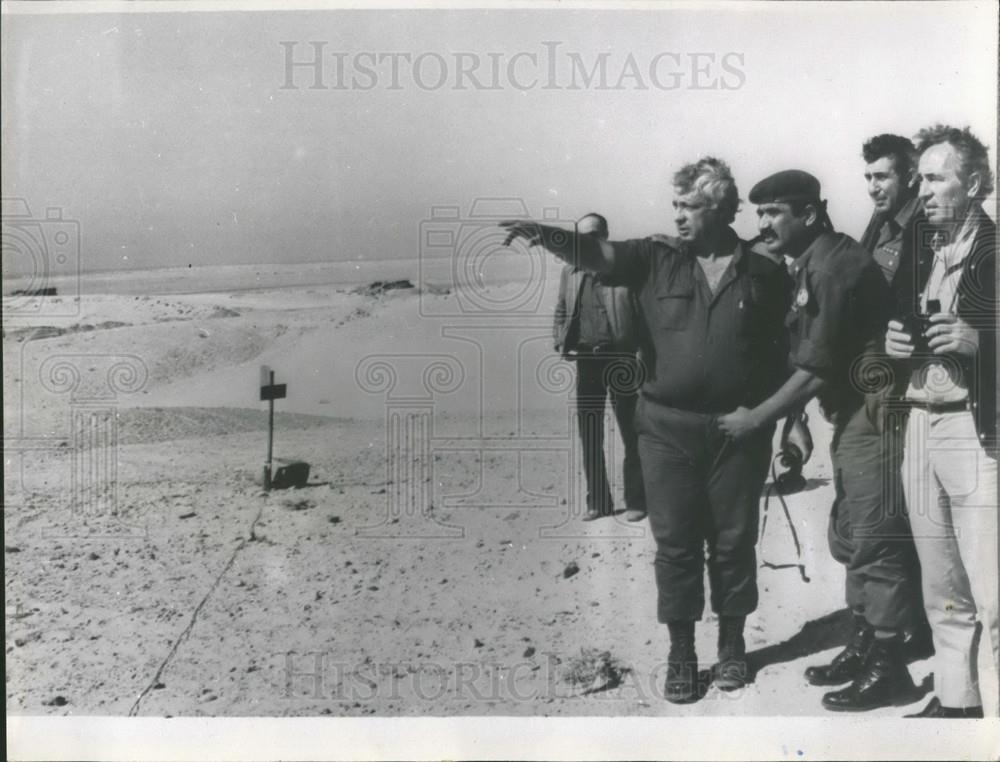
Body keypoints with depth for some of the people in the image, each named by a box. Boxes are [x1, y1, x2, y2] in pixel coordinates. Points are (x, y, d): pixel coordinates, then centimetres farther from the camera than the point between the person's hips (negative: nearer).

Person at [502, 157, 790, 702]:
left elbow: (783, 351, 7)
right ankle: (680, 651, 22)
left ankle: (732, 643, 30)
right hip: (667, 427, 0)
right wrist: (545, 234, -32)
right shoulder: (658, 259, 1)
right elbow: (597, 254, -14)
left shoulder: (764, 274, 2)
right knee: (674, 542, 7)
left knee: (733, 540, 10)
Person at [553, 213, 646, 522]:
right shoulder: (570, 271, 10)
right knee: (589, 438, 7)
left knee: (631, 436, 4)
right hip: (587, 360, 4)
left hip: (622, 359, -4)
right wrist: (561, 341, 3)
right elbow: (561, 311, 19)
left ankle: (636, 501, 15)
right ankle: (597, 502, 19)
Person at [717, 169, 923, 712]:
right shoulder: (811, 264, 10)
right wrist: (793, 425, 9)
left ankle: (888, 669, 9)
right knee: (848, 537, 16)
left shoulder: (835, 266, -19)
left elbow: (815, 373, -19)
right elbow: (806, 361, 13)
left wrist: (753, 420, -11)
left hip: (872, 416, -10)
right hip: (851, 416, 10)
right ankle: (865, 647, 29)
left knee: (874, 543, -3)